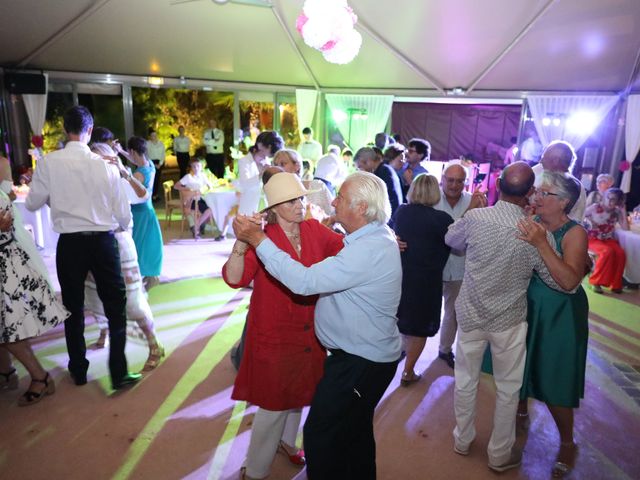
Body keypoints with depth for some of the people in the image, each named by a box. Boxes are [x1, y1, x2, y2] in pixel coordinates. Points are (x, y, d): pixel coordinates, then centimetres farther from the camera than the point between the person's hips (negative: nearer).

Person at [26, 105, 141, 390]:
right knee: (115, 307, 9)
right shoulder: (105, 165, -8)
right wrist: (124, 226, 18)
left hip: (69, 243, 1)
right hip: (103, 241, -1)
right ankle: (118, 374, 11)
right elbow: (123, 213, -4)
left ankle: (78, 371, 31)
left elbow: (33, 203, 1)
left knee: (74, 308, 16)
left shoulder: (49, 163, -8)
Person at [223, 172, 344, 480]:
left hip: (309, 332, 5)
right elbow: (234, 279, -30)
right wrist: (241, 243, -47)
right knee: (274, 403, 9)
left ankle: (286, 441, 55)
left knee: (299, 393, 26)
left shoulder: (315, 231, -6)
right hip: (275, 334, -5)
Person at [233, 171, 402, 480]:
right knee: (356, 431, 26)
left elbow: (305, 281, -33)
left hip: (360, 364, -10)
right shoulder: (374, 237, 3)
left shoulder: (370, 249, -29)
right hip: (365, 355, 10)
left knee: (321, 435, 5)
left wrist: (258, 240, -27)